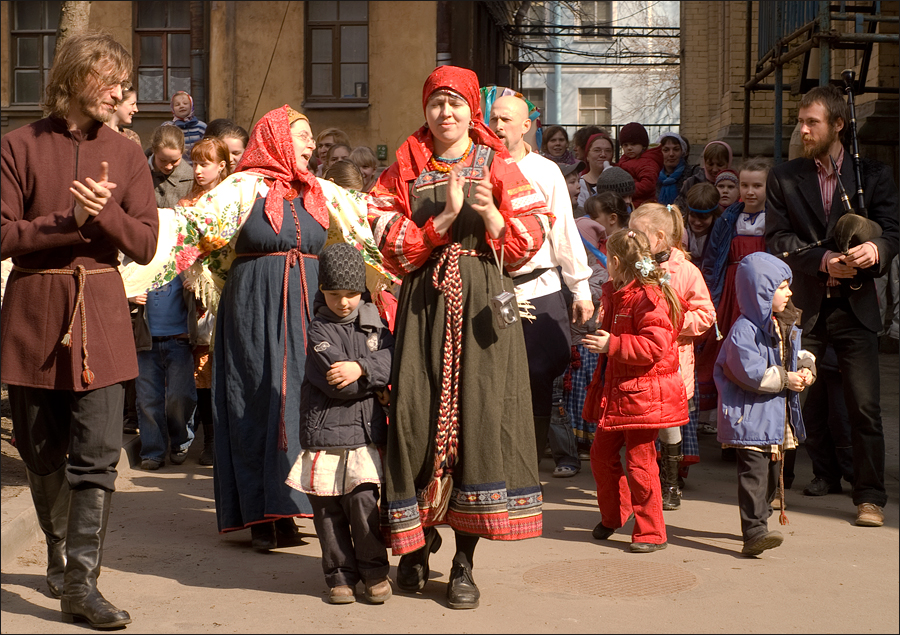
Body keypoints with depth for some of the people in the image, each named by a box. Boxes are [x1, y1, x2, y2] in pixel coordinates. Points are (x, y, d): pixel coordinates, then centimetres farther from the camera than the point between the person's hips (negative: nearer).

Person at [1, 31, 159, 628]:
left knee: (98, 455, -7)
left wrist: (102, 212, -16)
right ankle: (60, 554, 34)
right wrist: (71, 219, -15)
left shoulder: (126, 154, 7)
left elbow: (144, 243, 1)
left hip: (101, 313, 1)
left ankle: (80, 581, 0)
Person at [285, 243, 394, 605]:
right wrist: (376, 385, -4)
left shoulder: (375, 324, 11)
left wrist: (362, 368, -18)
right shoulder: (317, 330, -1)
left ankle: (375, 571, 8)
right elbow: (337, 384, -12)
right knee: (327, 508, 4)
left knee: (363, 499, -9)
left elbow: (393, 361, -4)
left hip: (366, 430, 1)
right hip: (324, 432, -1)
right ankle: (340, 575, 19)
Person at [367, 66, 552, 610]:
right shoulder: (405, 171, 12)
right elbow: (395, 249, 0)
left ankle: (465, 561, 2)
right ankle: (419, 541, 15)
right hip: (424, 302, 1)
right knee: (417, 415, -5)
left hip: (483, 302, -1)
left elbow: (527, 244, 3)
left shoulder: (499, 167, 10)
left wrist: (490, 212, -13)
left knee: (479, 415, -7)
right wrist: (445, 214, -11)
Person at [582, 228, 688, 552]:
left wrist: (612, 344, -26)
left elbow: (655, 346, -27)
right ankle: (612, 515, 36)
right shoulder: (615, 294, 12)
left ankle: (651, 532, 11)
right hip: (615, 392, 10)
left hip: (643, 395, -9)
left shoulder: (649, 298, -19)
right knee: (601, 454, 15)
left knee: (640, 463, -3)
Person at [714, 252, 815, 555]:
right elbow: (751, 373, -23)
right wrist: (785, 379, -16)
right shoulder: (744, 330, -17)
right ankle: (754, 532, -17)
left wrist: (806, 369, -1)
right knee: (754, 473, -14)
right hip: (751, 417, -9)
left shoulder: (786, 326, 12)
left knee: (772, 472, 16)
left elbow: (800, 354, 21)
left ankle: (758, 520, 31)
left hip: (779, 417, 9)